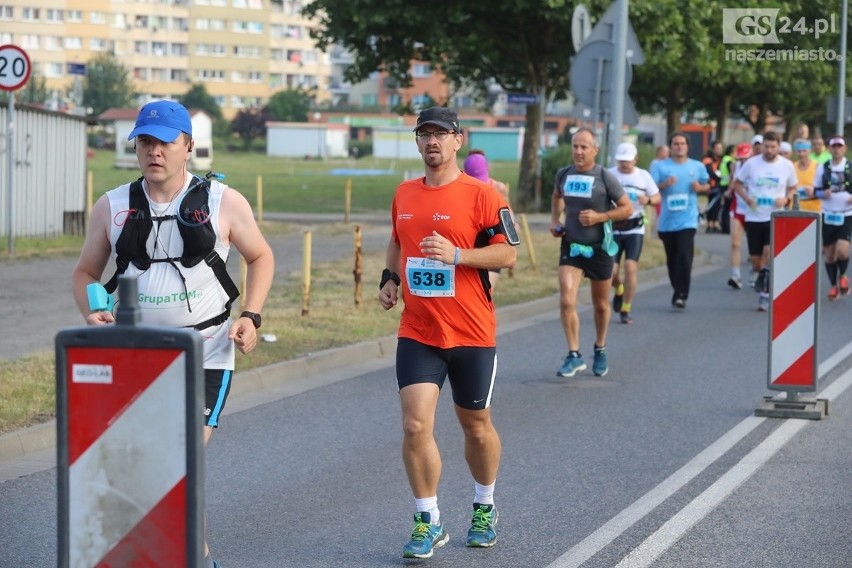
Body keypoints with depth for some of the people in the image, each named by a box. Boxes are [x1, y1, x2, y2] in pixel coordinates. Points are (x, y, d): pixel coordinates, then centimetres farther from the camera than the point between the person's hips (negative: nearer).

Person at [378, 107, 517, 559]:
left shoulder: (481, 195, -8)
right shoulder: (404, 194, 8)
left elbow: (508, 253, -11)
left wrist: (455, 255, -23)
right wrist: (390, 278, 8)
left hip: (471, 334, -3)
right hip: (417, 333, 3)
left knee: (476, 425, 12)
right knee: (415, 425, -9)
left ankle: (484, 508, 35)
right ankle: (428, 523, 3)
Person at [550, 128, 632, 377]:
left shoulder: (605, 177, -11)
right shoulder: (563, 174, 0)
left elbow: (627, 208, -6)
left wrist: (600, 217, -19)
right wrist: (555, 219, 7)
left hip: (599, 248, -2)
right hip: (571, 246, 2)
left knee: (601, 305, 12)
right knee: (567, 301, -14)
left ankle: (600, 351, 34)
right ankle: (574, 356, -5)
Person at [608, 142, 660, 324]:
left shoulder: (643, 176, 5)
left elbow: (657, 196, 12)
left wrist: (648, 200, -10)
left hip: (635, 229, 0)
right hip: (613, 229, 0)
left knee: (630, 268, -12)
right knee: (611, 271, -4)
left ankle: (626, 309, 2)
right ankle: (619, 290, 34)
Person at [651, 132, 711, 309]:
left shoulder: (698, 166, 8)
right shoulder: (661, 167, 4)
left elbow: (707, 186, 18)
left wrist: (700, 187, -4)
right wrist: (664, 184, -18)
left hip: (687, 220, -1)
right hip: (667, 221, 1)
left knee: (684, 257, -15)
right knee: (672, 259, 9)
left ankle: (681, 295, -14)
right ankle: (677, 291, 25)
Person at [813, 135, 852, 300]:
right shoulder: (823, 168, 4)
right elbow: (816, 190, 9)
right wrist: (822, 193, -13)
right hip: (828, 216, 2)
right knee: (829, 254, 6)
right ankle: (833, 286, 23)